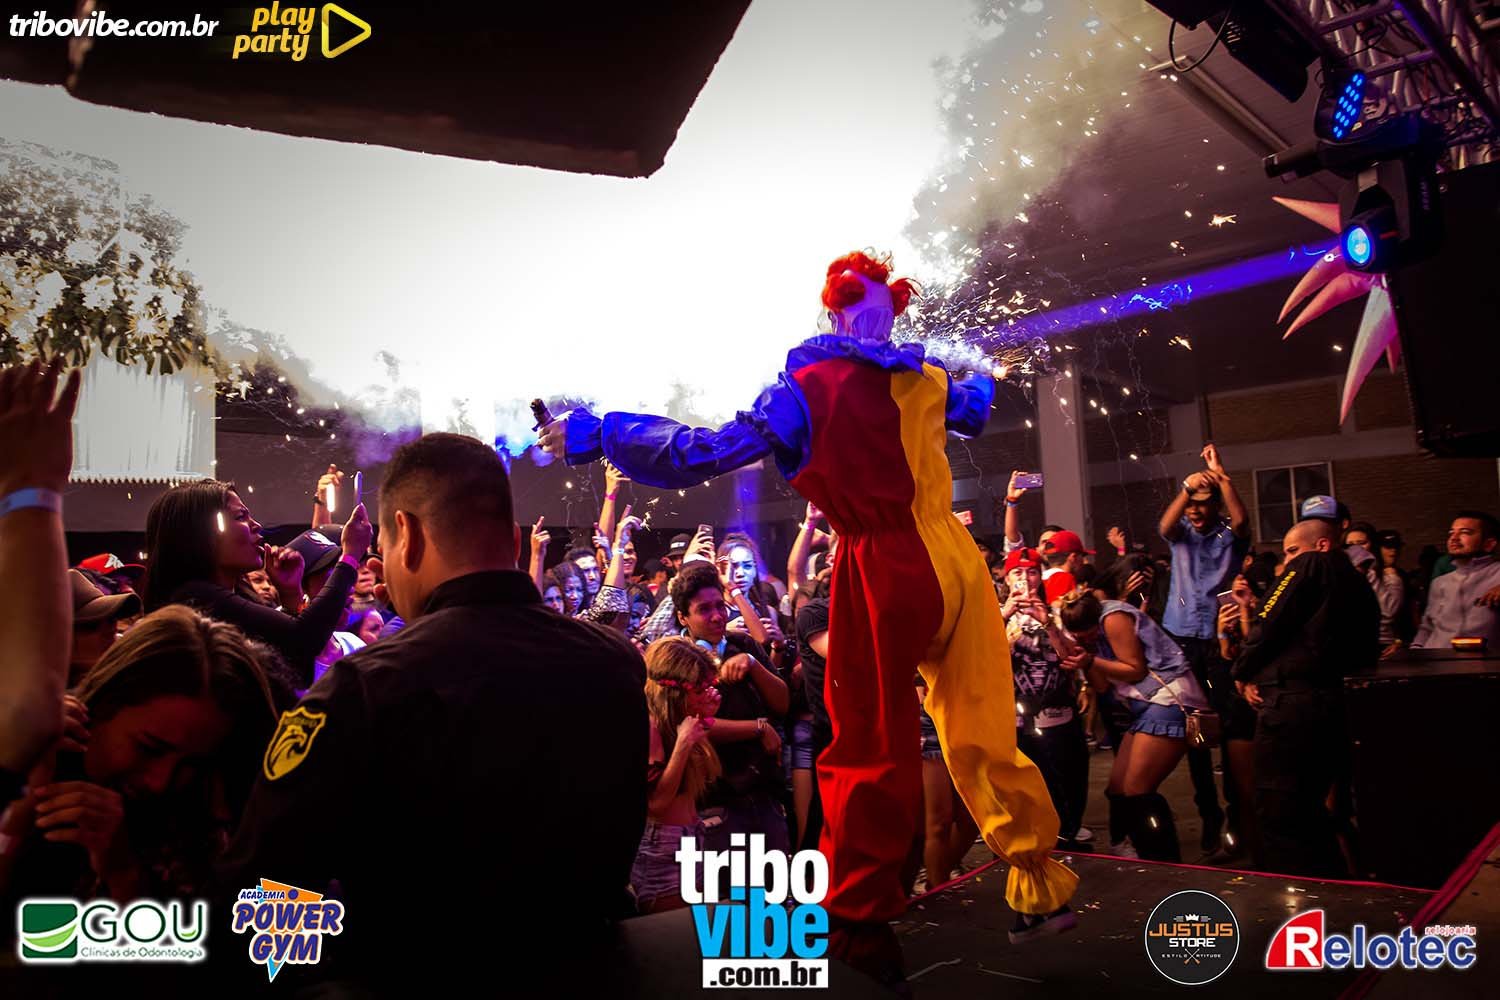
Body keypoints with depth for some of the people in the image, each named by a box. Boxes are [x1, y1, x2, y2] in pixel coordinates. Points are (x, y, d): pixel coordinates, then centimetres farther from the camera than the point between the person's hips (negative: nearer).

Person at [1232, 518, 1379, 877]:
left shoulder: (1310, 565, -2)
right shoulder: (1359, 583, 21)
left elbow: (1268, 626, -10)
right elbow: (1366, 653, 23)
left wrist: (1243, 675, 5)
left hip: (1291, 702, -9)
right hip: (1335, 703, 9)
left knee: (1278, 820, -6)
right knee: (1311, 814, 19)